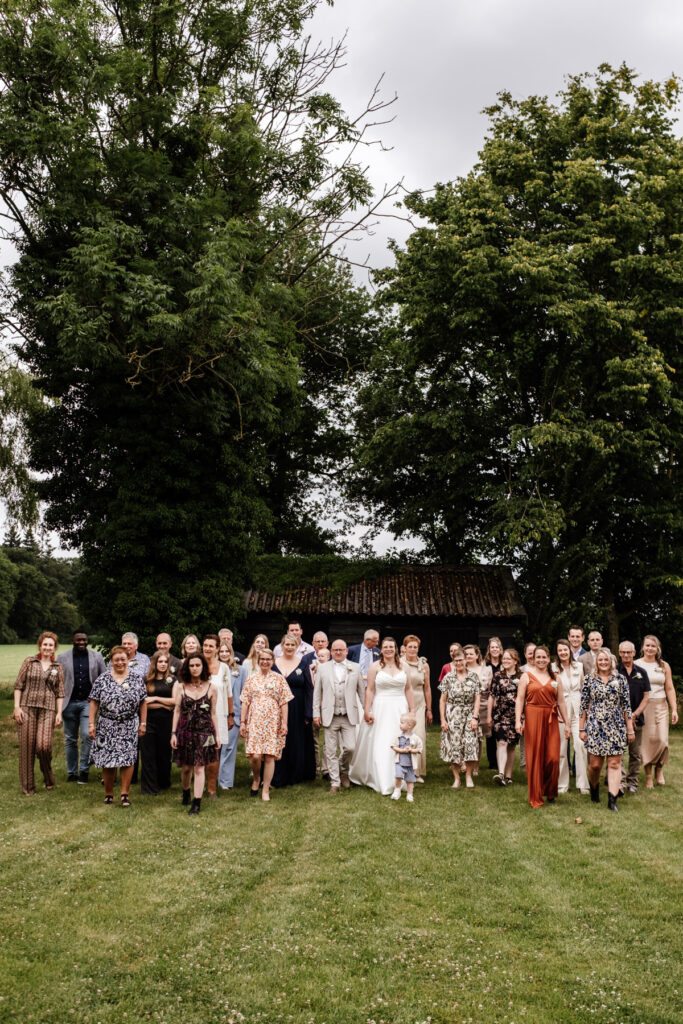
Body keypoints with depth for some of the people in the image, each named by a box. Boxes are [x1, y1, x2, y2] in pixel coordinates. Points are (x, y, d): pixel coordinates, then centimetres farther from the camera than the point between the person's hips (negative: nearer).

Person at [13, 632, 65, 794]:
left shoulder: (58, 668, 11)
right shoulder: (29, 662, 7)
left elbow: (60, 693, 11)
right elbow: (18, 685, 5)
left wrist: (59, 712, 3)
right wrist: (17, 707, -3)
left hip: (47, 709, 0)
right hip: (27, 707, 0)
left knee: (44, 745, -14)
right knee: (27, 746, -1)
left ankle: (48, 778, 13)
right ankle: (28, 786, 11)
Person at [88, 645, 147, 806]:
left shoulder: (137, 678, 2)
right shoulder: (102, 679, 1)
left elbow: (143, 702, 4)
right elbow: (94, 702, 1)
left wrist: (143, 723, 1)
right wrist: (91, 723, -3)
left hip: (129, 726, 0)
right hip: (107, 726, 0)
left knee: (128, 759, -3)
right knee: (107, 760, 3)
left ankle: (125, 793, 7)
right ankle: (108, 793, 18)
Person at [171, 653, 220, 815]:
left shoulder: (211, 688, 1)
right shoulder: (181, 686, 2)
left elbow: (213, 713, 5)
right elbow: (177, 710, 4)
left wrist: (217, 735, 4)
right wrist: (173, 733, 1)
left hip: (204, 731, -1)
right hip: (185, 731, 1)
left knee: (199, 768, -5)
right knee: (186, 767, 11)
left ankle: (197, 803, -2)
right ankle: (185, 793, 37)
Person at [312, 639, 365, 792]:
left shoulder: (355, 668, 8)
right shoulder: (322, 668, 7)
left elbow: (362, 691, 9)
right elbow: (317, 692, 6)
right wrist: (316, 713, 1)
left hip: (349, 716, 0)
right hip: (330, 716, 0)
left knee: (350, 747, -5)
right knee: (331, 751, 2)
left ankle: (343, 771, 23)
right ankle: (334, 782, 13)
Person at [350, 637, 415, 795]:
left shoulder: (402, 666, 8)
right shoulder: (375, 666, 0)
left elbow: (408, 689, 11)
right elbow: (370, 690, -2)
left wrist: (412, 709, 8)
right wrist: (367, 711, -7)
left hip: (400, 709, 3)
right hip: (381, 709, -3)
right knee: (381, 746, -5)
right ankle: (385, 783, -2)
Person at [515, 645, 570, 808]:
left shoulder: (554, 678, 13)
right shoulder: (527, 676, 5)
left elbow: (561, 702, 13)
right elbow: (520, 699, -1)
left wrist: (566, 723, 10)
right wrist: (518, 720, -11)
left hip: (551, 720, 2)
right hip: (533, 718, -2)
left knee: (553, 758, -3)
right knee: (534, 757, 0)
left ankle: (550, 793, 19)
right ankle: (535, 798, 9)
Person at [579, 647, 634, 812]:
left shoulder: (620, 679, 5)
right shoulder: (589, 679, 3)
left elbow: (626, 705, 6)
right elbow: (583, 706, 4)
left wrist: (630, 729, 4)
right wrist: (582, 729, 2)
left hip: (616, 727, 1)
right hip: (595, 726, -1)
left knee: (615, 763, -3)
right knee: (595, 764, 1)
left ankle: (612, 800, 0)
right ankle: (594, 788, 30)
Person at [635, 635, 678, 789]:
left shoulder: (664, 666, 11)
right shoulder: (636, 665, 2)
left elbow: (670, 689, 11)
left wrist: (674, 709, 3)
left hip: (661, 706, 2)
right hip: (643, 706, -2)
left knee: (662, 740, -7)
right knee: (646, 740, -4)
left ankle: (659, 769, 18)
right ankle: (648, 775, 9)